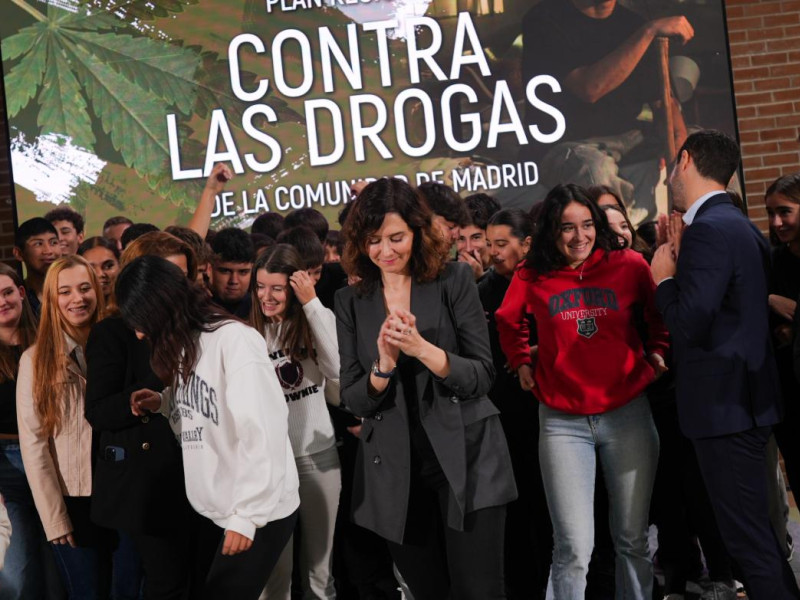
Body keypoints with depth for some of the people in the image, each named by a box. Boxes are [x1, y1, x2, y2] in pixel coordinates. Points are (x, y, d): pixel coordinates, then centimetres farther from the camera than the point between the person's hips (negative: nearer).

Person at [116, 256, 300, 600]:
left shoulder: (234, 339, -19)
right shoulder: (183, 344, 9)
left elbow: (262, 432, -23)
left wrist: (246, 515, -22)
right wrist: (163, 404, -2)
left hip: (259, 513, -8)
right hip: (212, 510, 8)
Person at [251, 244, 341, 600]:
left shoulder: (320, 318, 1)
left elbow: (340, 372, -19)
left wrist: (312, 304, -17)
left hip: (319, 454, 0)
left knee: (319, 568, 13)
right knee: (275, 569, 7)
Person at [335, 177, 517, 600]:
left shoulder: (453, 280, -4)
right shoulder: (351, 301, 3)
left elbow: (481, 377, -9)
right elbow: (353, 402, 0)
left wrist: (421, 348, -25)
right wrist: (384, 366, -20)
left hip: (465, 459, -2)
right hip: (395, 471, 3)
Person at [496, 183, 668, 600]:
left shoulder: (629, 265, -1)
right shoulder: (531, 277, 1)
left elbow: (659, 316, 16)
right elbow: (509, 322, 21)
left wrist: (655, 355, 7)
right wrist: (522, 363, 13)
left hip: (627, 413, 1)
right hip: (563, 421, -1)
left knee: (633, 540, 10)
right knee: (573, 549, -6)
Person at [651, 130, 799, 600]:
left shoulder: (708, 230, -18)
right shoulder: (741, 226, 12)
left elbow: (689, 327, -23)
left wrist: (664, 278, -7)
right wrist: (683, 260, 12)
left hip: (724, 404, -10)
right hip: (746, 397, 10)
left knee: (748, 538, -3)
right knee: (754, 529, 20)